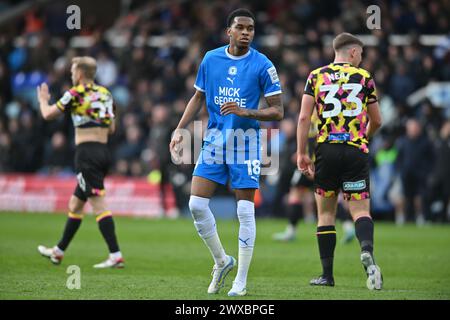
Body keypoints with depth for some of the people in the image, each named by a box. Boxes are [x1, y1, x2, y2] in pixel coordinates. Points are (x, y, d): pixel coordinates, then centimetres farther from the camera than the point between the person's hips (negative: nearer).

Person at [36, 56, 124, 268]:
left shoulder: (75, 94, -6)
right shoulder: (105, 94, 13)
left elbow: (48, 115, 2)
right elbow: (111, 129, 17)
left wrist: (43, 99, 21)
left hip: (87, 152, -8)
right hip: (103, 152, 8)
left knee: (99, 204, -13)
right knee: (75, 205, 18)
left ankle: (116, 256, -21)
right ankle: (58, 252, 29)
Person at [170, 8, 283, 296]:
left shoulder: (262, 65, -6)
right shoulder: (211, 59, 6)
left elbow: (277, 111, -6)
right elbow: (198, 98, 18)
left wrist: (244, 111, -20)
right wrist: (180, 129, 7)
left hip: (245, 140, -4)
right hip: (214, 138, 4)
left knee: (246, 210, -4)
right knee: (196, 204, -4)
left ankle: (241, 281, 4)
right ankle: (222, 261, 17)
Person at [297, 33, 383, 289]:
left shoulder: (316, 76, 8)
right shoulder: (364, 77, 7)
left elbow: (304, 117, -1)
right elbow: (377, 121, 13)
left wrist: (301, 153, 3)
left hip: (326, 150, 1)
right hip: (356, 152, -1)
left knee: (326, 212, 11)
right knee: (360, 210, -2)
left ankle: (327, 274, 10)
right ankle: (367, 251, -32)